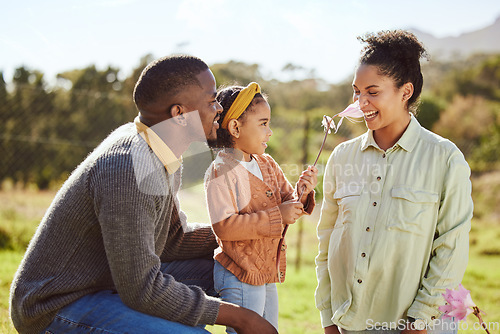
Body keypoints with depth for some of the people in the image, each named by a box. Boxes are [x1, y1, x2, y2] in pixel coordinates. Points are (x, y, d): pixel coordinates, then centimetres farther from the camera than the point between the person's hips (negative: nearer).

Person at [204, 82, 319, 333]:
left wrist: (301, 193, -11)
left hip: (268, 274, 8)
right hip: (239, 278, -8)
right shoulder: (221, 171, -16)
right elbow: (223, 227, -25)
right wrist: (276, 216, -26)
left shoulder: (267, 164, 9)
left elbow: (288, 206, 12)